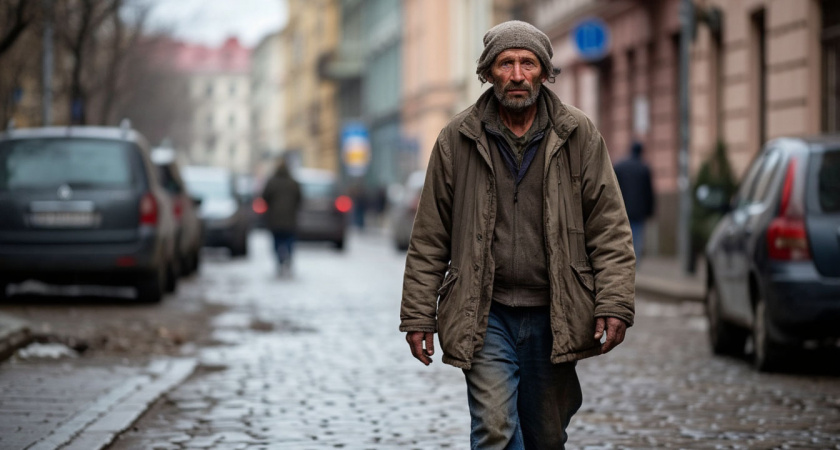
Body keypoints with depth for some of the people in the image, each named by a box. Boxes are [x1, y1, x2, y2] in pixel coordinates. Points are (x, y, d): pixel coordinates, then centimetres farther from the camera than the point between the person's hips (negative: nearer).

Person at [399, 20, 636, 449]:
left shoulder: (579, 136, 2)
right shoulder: (457, 140, 1)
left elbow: (609, 229, 1)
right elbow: (429, 240, 4)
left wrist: (614, 305, -8)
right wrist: (418, 315, 1)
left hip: (551, 317, 1)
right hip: (485, 317, -1)